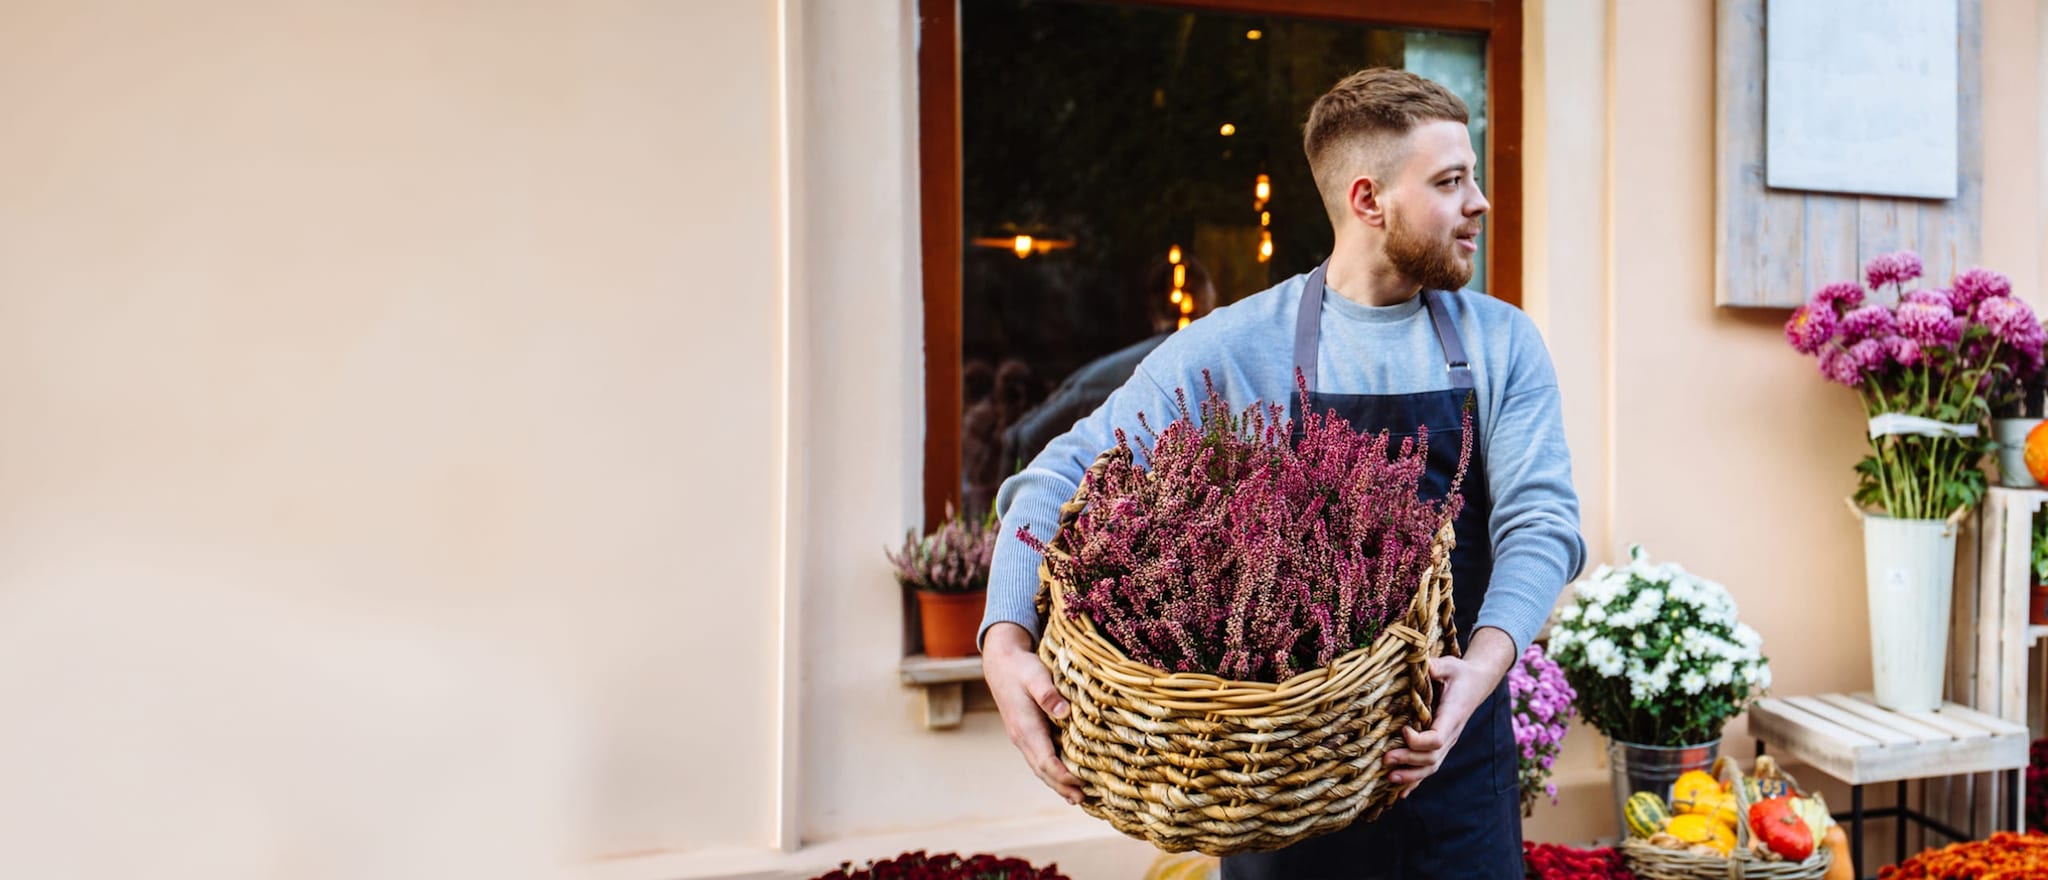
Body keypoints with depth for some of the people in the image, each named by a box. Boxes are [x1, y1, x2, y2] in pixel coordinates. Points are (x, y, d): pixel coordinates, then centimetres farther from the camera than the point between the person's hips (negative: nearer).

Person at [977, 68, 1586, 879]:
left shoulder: (1503, 344, 2)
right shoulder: (1232, 349, -6)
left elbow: (1541, 522, -6)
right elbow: (1064, 477, -7)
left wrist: (1482, 665, -26)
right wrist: (1006, 642, -24)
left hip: (1455, 747, 2)